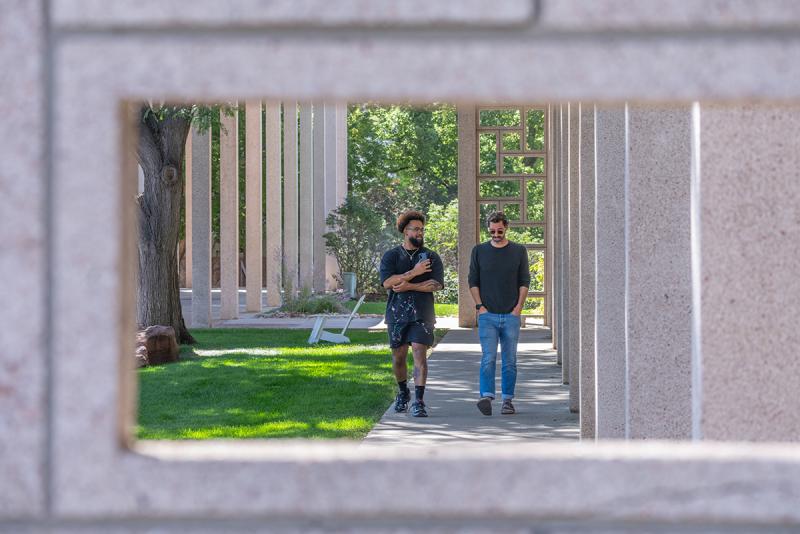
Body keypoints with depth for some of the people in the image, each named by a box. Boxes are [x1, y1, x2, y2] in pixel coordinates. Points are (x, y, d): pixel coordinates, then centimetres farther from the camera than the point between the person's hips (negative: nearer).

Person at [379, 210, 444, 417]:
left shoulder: (432, 257, 5)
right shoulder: (391, 256, 4)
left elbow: (436, 284, -8)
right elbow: (387, 282, -11)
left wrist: (408, 286, -14)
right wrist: (414, 273, -17)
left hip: (421, 314, -1)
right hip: (397, 313, 1)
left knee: (420, 354, -12)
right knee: (399, 356, 10)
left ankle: (419, 401, -15)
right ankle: (403, 393, 34)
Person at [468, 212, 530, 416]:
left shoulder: (519, 251, 8)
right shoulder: (479, 251, 8)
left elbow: (524, 282, 8)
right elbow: (473, 281, 8)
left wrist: (519, 307, -2)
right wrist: (479, 306, -3)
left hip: (511, 315, 1)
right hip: (487, 315, -1)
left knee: (509, 360, 3)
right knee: (489, 358, -14)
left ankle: (508, 400, 9)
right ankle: (487, 397, -22)